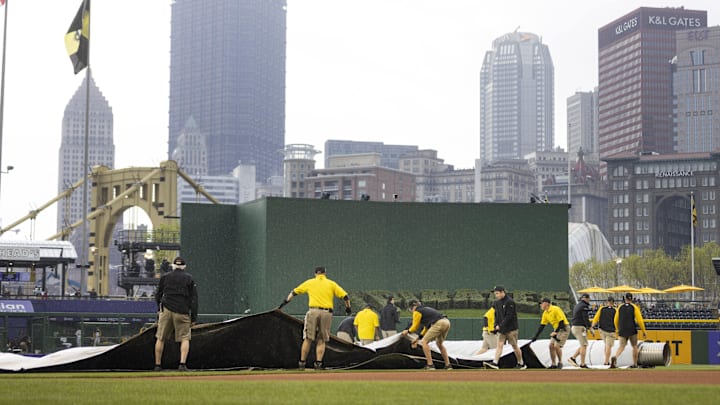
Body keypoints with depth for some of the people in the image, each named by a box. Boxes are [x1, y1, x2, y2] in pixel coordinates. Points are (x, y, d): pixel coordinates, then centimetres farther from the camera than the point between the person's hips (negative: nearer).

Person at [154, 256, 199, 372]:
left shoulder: (165, 277, 10)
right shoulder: (189, 278, 7)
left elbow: (157, 295, 15)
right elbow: (194, 298, 1)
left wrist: (159, 307, 35)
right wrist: (194, 317, 3)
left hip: (166, 310, 1)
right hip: (182, 312, -1)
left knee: (160, 338, 9)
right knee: (185, 338, 5)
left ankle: (158, 365, 10)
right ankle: (182, 364, -11)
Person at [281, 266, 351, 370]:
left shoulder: (310, 282, 14)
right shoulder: (331, 283, 13)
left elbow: (294, 292, 22)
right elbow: (345, 296, 9)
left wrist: (286, 301, 34)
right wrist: (348, 308, 24)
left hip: (313, 311, 0)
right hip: (327, 313, 0)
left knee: (308, 339, 4)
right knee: (321, 340, 7)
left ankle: (302, 363, 5)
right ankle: (318, 363, -1)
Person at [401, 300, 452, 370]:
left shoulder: (417, 312, 6)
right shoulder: (426, 309, 33)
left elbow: (415, 327, 12)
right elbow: (426, 327, 37)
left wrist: (407, 331, 32)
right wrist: (418, 338, 41)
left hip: (438, 323, -9)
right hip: (447, 322, 9)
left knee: (424, 342, 0)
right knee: (439, 343, 27)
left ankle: (430, 365, -6)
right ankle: (448, 365, 24)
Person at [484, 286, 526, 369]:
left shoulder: (510, 302, -14)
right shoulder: (496, 303, 10)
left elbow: (509, 316, -19)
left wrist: (500, 326, -20)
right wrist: (496, 326, 1)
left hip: (511, 328, -6)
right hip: (501, 328, 6)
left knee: (514, 346, 2)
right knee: (499, 345, -6)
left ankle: (521, 364, 15)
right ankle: (495, 363, -15)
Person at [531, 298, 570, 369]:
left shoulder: (555, 309, -21)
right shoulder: (545, 313, 5)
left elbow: (562, 322, -22)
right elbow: (542, 326, 8)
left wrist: (556, 332, -24)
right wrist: (535, 336, 4)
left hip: (564, 328, -8)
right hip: (556, 329, 8)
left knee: (557, 346, -16)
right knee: (551, 345, 0)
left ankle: (560, 362, 2)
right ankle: (554, 364, 8)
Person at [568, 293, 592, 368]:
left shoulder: (577, 305, 19)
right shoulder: (584, 306, -10)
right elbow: (586, 318, -17)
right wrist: (589, 327, -16)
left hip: (574, 327, 10)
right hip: (580, 327, -10)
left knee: (583, 345, 15)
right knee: (584, 345, -5)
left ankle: (573, 358, 7)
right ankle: (582, 364, -5)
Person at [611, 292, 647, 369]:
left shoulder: (620, 307, 8)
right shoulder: (634, 307, -1)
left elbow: (616, 320, 11)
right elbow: (639, 320, -6)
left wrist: (617, 330, 25)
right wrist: (644, 331, 1)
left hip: (622, 331, 2)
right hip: (632, 331, -2)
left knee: (621, 346, -3)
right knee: (634, 347, 15)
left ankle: (615, 357, -32)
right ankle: (635, 364, 18)